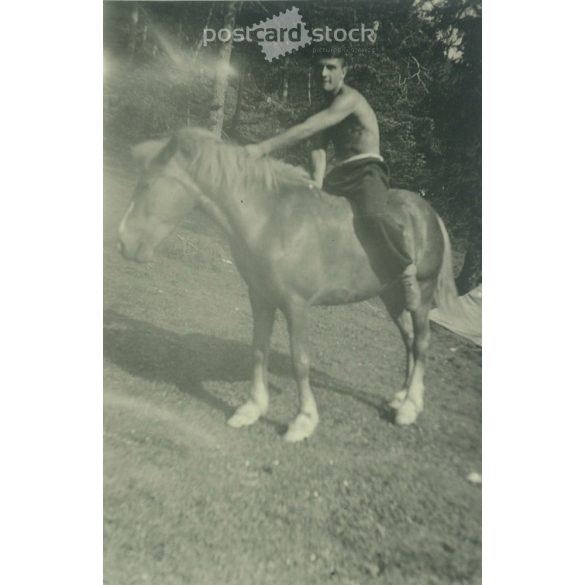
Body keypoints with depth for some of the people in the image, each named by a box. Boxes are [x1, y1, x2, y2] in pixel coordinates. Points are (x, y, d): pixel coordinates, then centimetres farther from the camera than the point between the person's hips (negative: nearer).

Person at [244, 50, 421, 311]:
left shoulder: (349, 99, -12)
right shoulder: (327, 105, 16)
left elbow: (309, 128, -25)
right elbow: (318, 149, 4)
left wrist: (264, 148, -29)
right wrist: (317, 186, -15)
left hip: (366, 170, -9)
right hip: (339, 174, 9)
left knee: (373, 215, -39)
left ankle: (408, 270, -17)